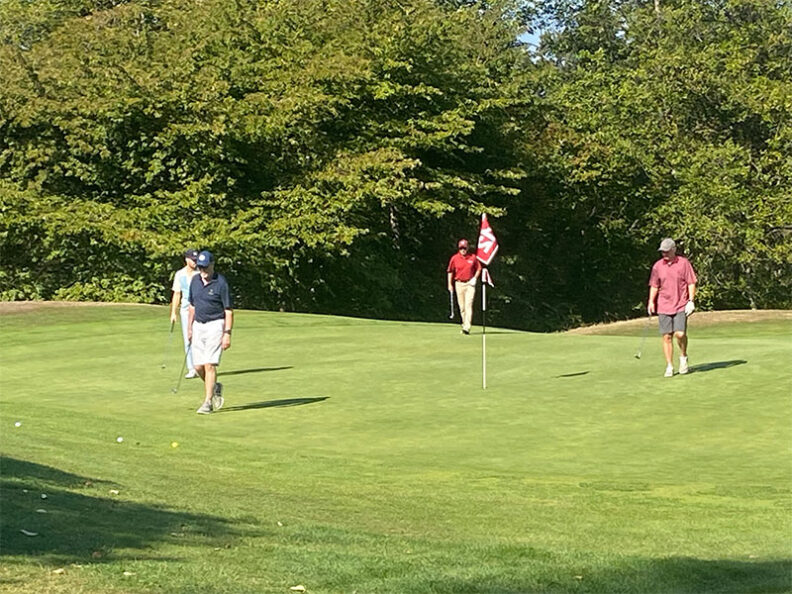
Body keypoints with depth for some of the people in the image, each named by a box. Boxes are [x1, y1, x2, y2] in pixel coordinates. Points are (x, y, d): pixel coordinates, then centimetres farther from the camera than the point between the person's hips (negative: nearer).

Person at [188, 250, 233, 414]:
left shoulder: (221, 283, -11)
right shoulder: (195, 280, 7)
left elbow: (229, 310, -11)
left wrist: (227, 334, -17)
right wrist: (190, 327, 15)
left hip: (215, 325, -6)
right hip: (198, 326, 6)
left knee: (210, 364, -13)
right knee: (198, 366, 4)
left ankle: (207, 402, -11)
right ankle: (215, 388, 31)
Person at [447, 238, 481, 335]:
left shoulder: (473, 257, 0)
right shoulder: (454, 258, 0)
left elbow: (478, 269, 11)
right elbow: (450, 271, 8)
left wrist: (475, 278, -4)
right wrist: (450, 284, 5)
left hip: (470, 284, -1)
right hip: (459, 283, 1)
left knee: (469, 305, -12)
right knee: (462, 307, 5)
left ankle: (467, 328, -18)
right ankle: (464, 323, 20)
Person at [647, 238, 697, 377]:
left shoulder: (683, 263, -1)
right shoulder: (657, 266, 7)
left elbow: (691, 283, 0)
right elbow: (654, 286, 14)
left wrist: (691, 300, -9)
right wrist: (651, 301, 2)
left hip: (681, 306, -3)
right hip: (663, 306, 3)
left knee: (680, 334, -14)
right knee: (666, 336, -1)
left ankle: (683, 357, 13)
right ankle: (669, 367, 5)